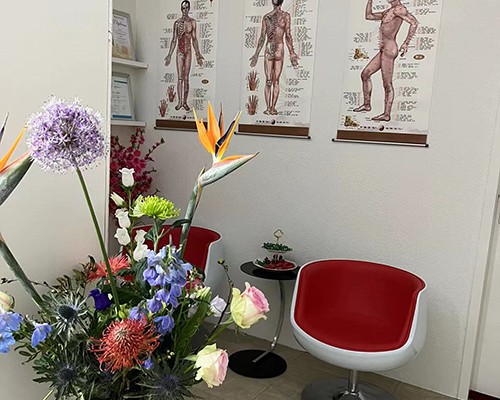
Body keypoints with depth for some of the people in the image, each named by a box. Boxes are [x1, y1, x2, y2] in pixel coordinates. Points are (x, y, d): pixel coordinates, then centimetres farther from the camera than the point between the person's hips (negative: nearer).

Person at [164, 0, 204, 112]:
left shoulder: (192, 22, 4)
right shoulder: (177, 23, 6)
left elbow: (194, 39, 4)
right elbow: (174, 40, 7)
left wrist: (198, 54, -1)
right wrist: (169, 55, 5)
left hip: (188, 51, 0)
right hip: (179, 51, 0)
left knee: (186, 78, 1)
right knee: (180, 78, -2)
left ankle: (185, 102, 4)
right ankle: (180, 102, -1)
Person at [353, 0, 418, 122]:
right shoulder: (389, 11, 19)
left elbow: (414, 22, -22)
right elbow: (368, 16, 25)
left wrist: (406, 43, -21)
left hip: (389, 50, -10)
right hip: (384, 51, 10)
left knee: (387, 84, -5)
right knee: (365, 74, 15)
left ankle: (387, 115, 1)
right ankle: (367, 104, 24)